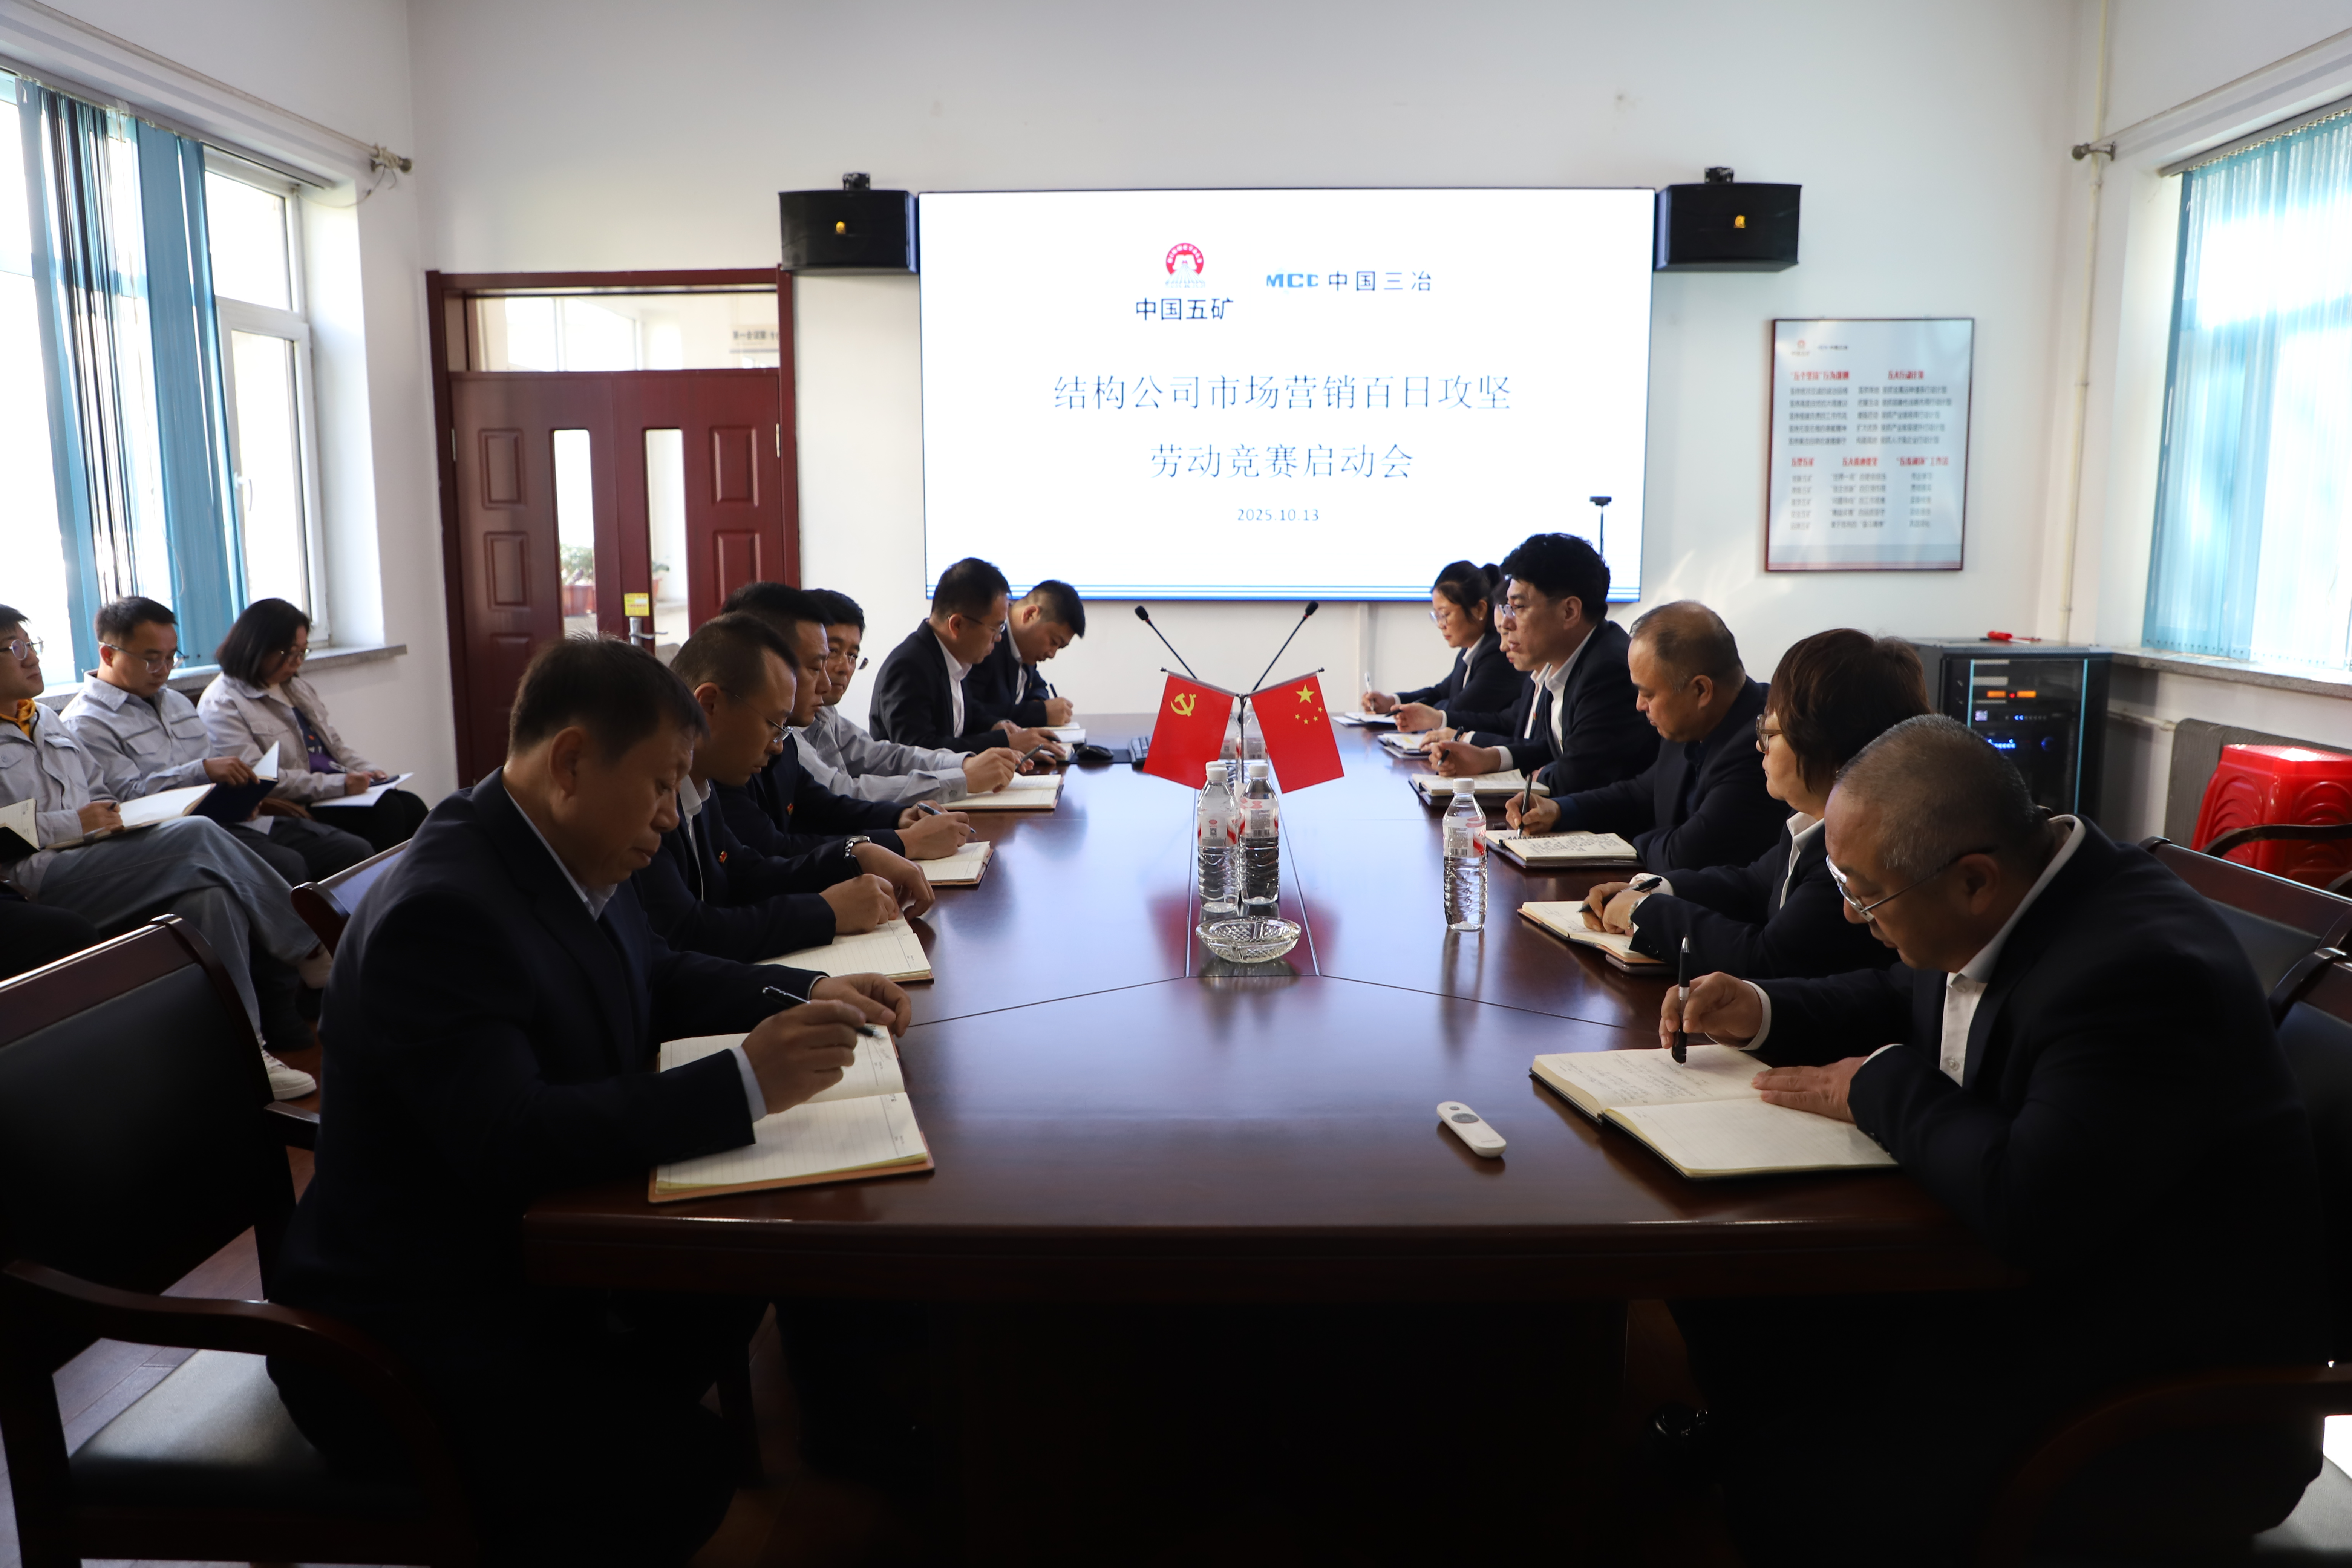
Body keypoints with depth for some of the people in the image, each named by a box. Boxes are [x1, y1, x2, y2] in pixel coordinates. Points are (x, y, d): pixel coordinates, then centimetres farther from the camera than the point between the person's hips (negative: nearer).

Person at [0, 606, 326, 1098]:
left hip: (101, 864, 8)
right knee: (197, 836, -27)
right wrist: (73, 825, -15)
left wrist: (126, 818, 9)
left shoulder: (48, 721, 26)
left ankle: (241, 1049, -25)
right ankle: (309, 951, -18)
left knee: (211, 894, -24)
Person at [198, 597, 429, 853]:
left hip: (340, 791, 8)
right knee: (385, 811, -29)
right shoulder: (221, 705, -5)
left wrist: (369, 772, 4)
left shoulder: (298, 688, 23)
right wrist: (338, 785, -23)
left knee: (412, 807, -20)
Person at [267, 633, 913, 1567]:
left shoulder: (572, 857, 0)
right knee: (682, 1469, -20)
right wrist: (746, 1079, -35)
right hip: (410, 1336, -9)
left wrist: (806, 995, 0)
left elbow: (658, 980, 16)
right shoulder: (443, 910, -27)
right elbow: (506, 1139, -36)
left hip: (524, 1253, 9)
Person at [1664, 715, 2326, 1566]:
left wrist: (1880, 1087, -20)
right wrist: (1761, 1012, 2)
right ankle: (1706, 1469, 24)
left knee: (1795, 1490, -21)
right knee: (1730, 1297, 5)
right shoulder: (2007, 903, -1)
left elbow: (2028, 1207, -36)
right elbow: (1902, 1003, 19)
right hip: (2015, 1272, 9)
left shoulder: (2141, 970, -29)